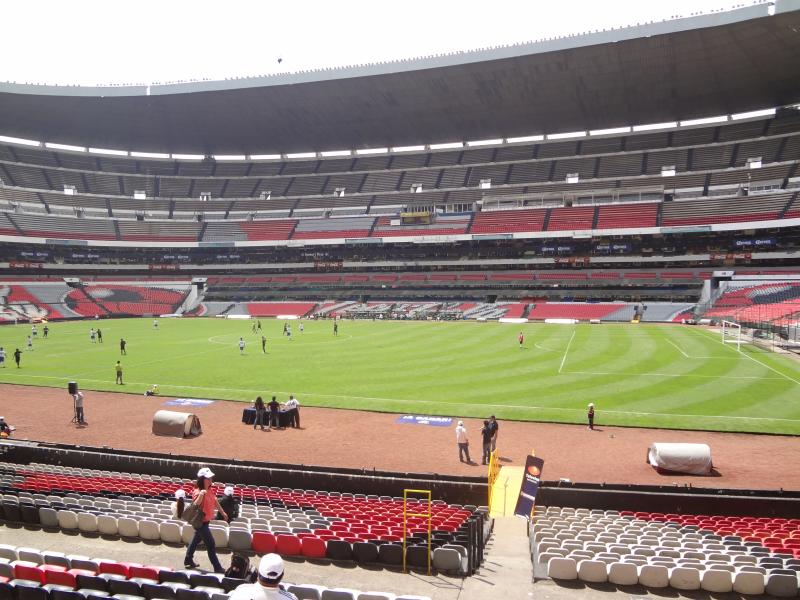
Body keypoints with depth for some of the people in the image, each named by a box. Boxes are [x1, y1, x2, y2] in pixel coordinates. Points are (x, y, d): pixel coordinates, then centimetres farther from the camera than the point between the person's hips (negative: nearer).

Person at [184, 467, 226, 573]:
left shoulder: (209, 491, 2)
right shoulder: (198, 492, -24)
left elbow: (215, 502, 17)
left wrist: (222, 512, 26)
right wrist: (200, 495, -52)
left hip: (205, 521, 9)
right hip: (200, 522, -9)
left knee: (196, 540, 23)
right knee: (211, 545, -3)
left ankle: (188, 561, 39)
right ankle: (217, 568, 5)